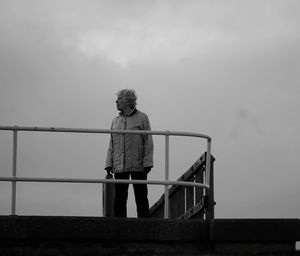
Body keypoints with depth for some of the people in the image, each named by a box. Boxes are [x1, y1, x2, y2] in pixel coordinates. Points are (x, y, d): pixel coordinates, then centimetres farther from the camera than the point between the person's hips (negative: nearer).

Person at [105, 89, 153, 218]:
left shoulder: (142, 118, 1)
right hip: (119, 167, 4)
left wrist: (147, 162, -9)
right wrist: (109, 163, 7)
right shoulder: (115, 121, 14)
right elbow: (111, 144, 15)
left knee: (141, 197, 0)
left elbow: (148, 142, -2)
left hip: (138, 166, -4)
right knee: (119, 198, 2)